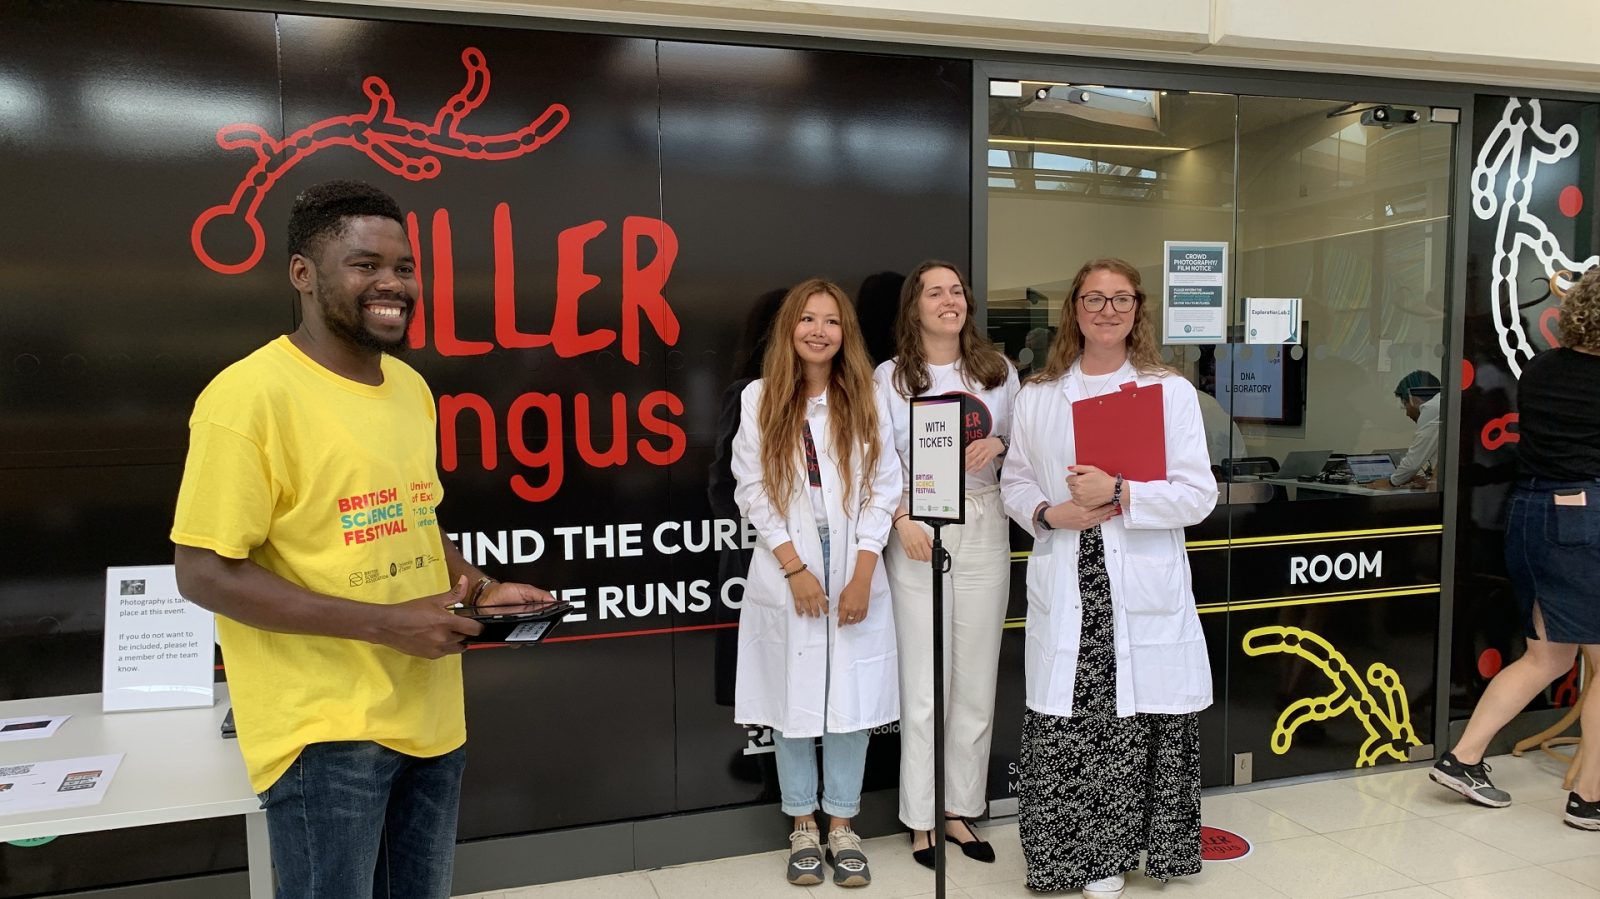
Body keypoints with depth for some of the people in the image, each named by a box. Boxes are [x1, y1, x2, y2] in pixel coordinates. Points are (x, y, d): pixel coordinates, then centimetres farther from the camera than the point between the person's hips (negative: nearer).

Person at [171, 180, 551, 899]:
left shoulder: (411, 386, 8)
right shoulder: (250, 393, -16)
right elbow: (204, 573, -17)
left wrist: (481, 589, 0)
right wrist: (384, 623, -21)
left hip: (429, 716, 7)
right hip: (326, 729, -7)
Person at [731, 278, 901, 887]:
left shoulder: (865, 398, 2)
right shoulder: (760, 398, -1)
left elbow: (884, 487, 0)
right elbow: (752, 491, -3)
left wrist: (862, 574, -8)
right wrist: (795, 568, -9)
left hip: (855, 571, 1)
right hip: (788, 572, -1)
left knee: (852, 702, 5)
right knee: (794, 702, 6)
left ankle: (842, 828, 20)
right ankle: (803, 828, 22)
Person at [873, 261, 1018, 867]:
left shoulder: (997, 369, 10)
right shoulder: (889, 377, 3)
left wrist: (998, 444, -7)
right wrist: (902, 521, -15)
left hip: (984, 528, 3)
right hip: (918, 531, -3)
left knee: (976, 677, 6)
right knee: (924, 680, 0)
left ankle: (960, 810, 20)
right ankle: (921, 818, 13)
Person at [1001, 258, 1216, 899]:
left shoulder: (1171, 391, 5)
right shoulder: (1038, 396, 12)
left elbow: (1199, 493, -1)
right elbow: (1015, 481, 14)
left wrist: (1119, 494, -14)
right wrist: (1049, 514, -6)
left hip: (1145, 592, -1)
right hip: (1064, 590, 2)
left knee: (1140, 721, -1)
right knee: (1063, 724, -1)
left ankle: (1117, 847, 20)